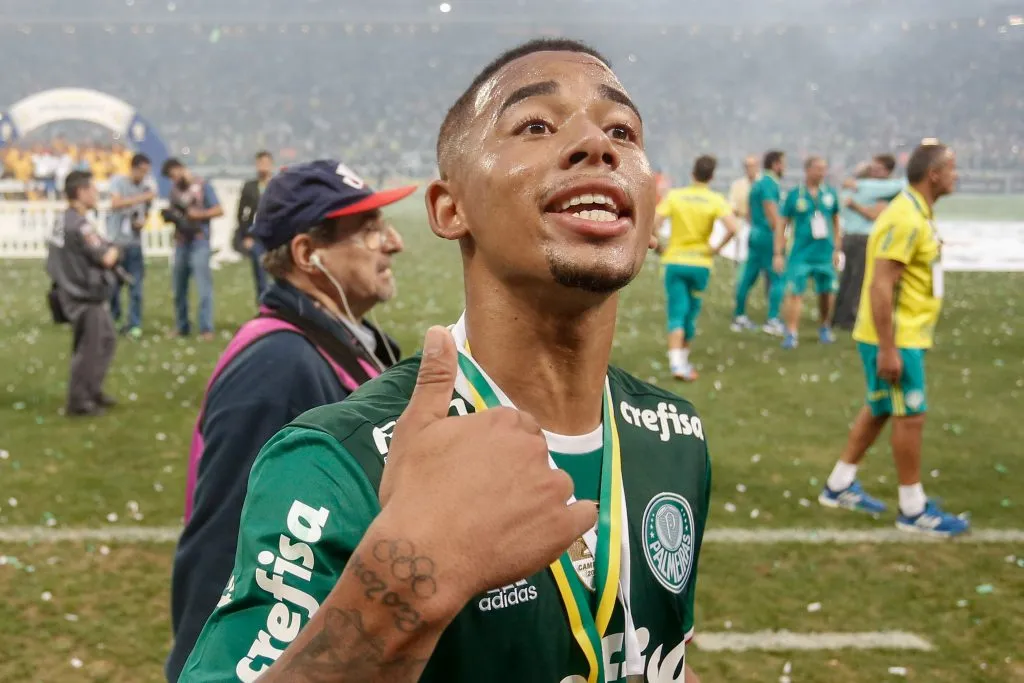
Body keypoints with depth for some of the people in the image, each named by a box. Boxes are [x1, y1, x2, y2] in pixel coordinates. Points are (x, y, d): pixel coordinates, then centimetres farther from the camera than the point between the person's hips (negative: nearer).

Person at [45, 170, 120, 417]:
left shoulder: (63, 220, 8)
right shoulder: (80, 225, -22)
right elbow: (106, 258, -21)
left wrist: (108, 251, 1)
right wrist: (115, 250, 0)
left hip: (91, 295, 10)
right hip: (85, 297, -10)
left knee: (107, 340, 20)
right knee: (88, 349, 0)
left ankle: (93, 392, 30)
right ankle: (78, 401, 10)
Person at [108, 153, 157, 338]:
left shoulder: (147, 187, 9)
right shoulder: (118, 181, -3)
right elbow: (115, 203, -19)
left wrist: (143, 221, -3)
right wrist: (143, 197, -23)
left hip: (135, 242, 3)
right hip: (115, 241, -3)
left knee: (136, 285, -1)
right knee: (113, 283, 4)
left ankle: (134, 324, 5)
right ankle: (113, 319, 21)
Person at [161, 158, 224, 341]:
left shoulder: (203, 186, -2)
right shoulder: (175, 188, 13)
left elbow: (219, 210, -3)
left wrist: (199, 214, -14)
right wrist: (169, 216, -3)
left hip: (199, 242, -6)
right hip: (181, 242, 6)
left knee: (204, 285, -9)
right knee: (179, 288, 9)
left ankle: (206, 328, -9)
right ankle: (182, 326, 19)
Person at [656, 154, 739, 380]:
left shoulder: (674, 196, -3)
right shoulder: (715, 200, -5)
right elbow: (733, 228, -18)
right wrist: (718, 248, -4)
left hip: (674, 261, 0)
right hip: (700, 263, 0)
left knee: (677, 314, -2)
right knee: (691, 313, 16)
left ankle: (676, 363, -17)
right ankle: (684, 358, 28)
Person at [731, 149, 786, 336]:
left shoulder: (757, 184, 17)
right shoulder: (770, 185, -13)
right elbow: (772, 214, -18)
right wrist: (781, 236, -14)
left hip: (755, 234, 9)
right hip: (768, 236, -9)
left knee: (748, 277, 11)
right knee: (777, 278, -6)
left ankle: (739, 317, 16)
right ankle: (773, 320, -9)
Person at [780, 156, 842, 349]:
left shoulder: (830, 194, 5)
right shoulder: (794, 195, -3)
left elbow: (836, 222, 14)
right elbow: (783, 224, 1)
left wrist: (837, 249, 9)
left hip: (825, 254, 3)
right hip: (801, 254, -3)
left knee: (826, 293, 10)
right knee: (794, 292, -10)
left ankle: (824, 328, 31)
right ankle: (791, 334, -7)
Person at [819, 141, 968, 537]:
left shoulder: (917, 214, 11)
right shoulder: (906, 219, -21)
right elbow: (880, 286, -25)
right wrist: (888, 349, -25)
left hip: (905, 335, 10)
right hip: (895, 340, -10)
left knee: (878, 410, 16)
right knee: (911, 416, -2)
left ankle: (839, 486, 27)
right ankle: (914, 510, 9)